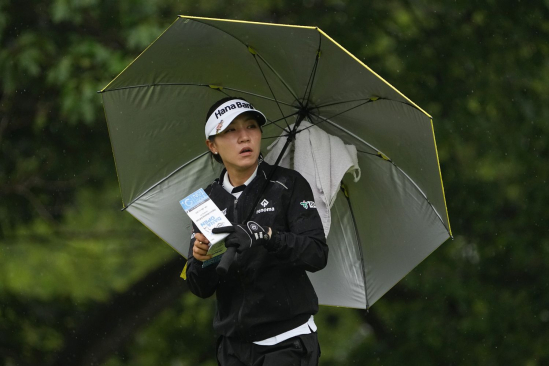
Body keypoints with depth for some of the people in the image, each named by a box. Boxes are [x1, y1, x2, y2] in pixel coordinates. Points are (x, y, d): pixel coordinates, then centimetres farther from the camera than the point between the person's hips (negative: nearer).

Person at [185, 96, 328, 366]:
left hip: (287, 342, -4)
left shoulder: (288, 184, -4)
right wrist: (200, 260, -17)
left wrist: (264, 235, -29)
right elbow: (201, 289, 5)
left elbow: (318, 254, -15)